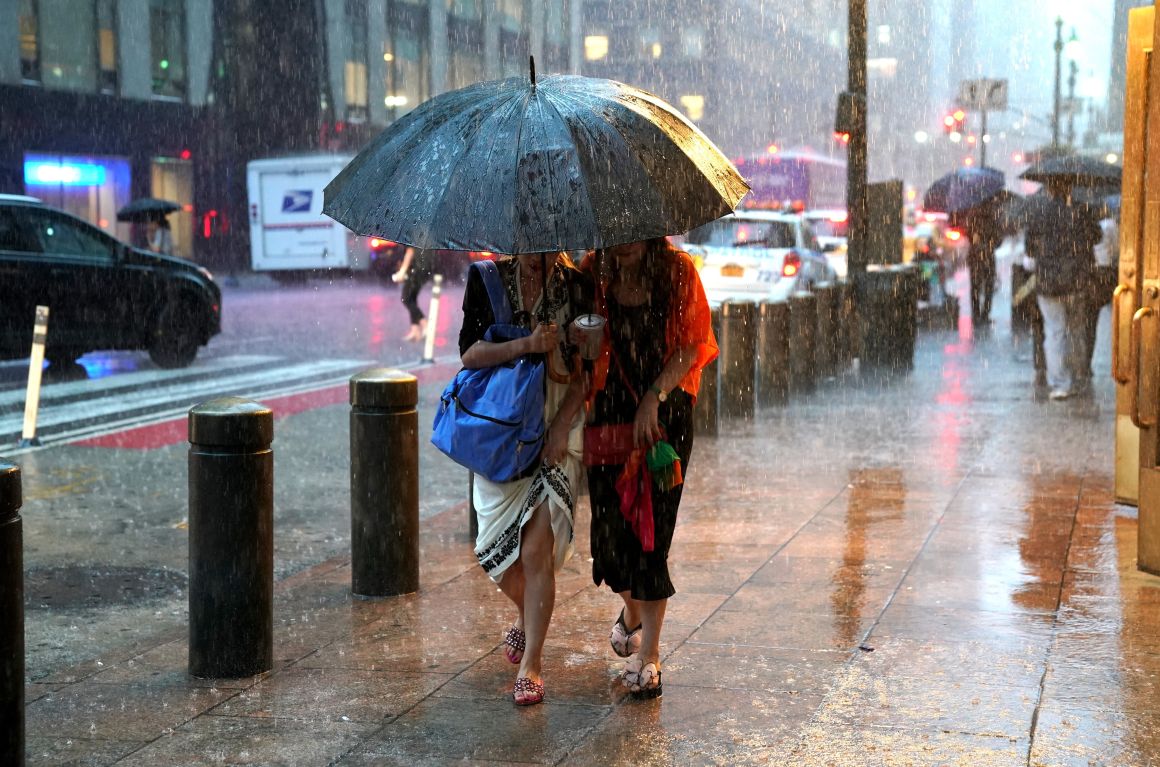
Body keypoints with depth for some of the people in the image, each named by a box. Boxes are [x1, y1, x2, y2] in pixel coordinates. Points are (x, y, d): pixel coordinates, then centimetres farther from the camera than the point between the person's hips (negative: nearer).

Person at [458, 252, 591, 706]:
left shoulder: (575, 287, -2)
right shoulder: (488, 280, -2)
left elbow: (584, 372, 0)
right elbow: (469, 354, -10)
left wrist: (561, 428, -10)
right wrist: (526, 345, -23)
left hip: (556, 432, -2)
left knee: (536, 550, -10)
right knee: (495, 548, 4)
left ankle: (531, 663, 0)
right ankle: (526, 616, 36)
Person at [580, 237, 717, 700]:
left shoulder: (677, 271, -6)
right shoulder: (592, 275, -2)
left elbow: (692, 345, -6)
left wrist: (653, 397, -15)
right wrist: (581, 401, -12)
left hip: (665, 414, -2)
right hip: (609, 412, 2)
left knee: (652, 529, -5)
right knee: (611, 523, 3)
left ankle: (647, 655, 2)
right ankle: (630, 612, 36)